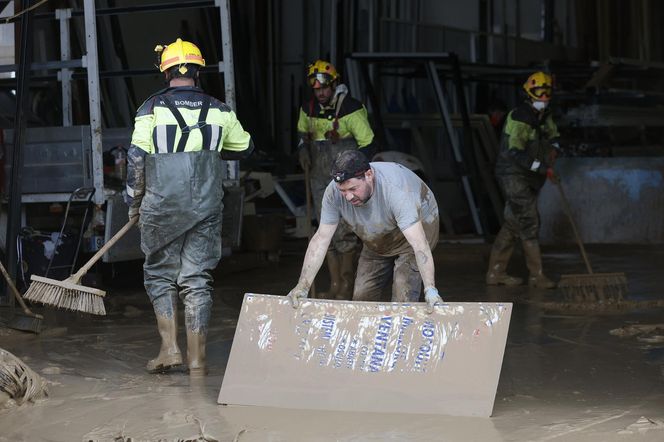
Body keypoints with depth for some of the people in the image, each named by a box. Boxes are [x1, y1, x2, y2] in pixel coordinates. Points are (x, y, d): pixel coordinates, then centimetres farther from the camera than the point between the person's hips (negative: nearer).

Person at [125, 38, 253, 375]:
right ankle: (197, 359, 6)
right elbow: (244, 147, 17)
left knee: (160, 275, 14)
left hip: (161, 208, -2)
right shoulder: (219, 111, 5)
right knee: (197, 280, 6)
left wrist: (134, 202, 6)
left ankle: (170, 347, 6)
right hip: (206, 208, 2)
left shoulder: (152, 108, -4)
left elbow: (136, 158, -6)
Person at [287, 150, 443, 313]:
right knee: (362, 296, 1)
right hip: (377, 242, 5)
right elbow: (321, 239, -22)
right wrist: (303, 287, -27)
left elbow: (419, 244, -45)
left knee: (403, 296, -20)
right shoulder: (334, 192, -27)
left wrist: (430, 290, -53)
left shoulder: (395, 189, -40)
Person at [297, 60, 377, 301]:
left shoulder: (350, 109, -13)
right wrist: (302, 149, 7)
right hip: (320, 179, 6)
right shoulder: (308, 109, 5)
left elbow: (368, 144, -12)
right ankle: (335, 285, 14)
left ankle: (347, 285, 1)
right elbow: (302, 131, 26)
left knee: (345, 233, -8)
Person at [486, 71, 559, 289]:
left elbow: (554, 136, 25)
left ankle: (496, 272, 18)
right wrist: (542, 168, -26)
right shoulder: (520, 117, -20)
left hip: (529, 177, 9)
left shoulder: (544, 115, 9)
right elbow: (515, 152, -27)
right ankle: (536, 275, -6)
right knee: (528, 222, -10)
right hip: (514, 175, -9)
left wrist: (553, 149, 1)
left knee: (513, 224, 12)